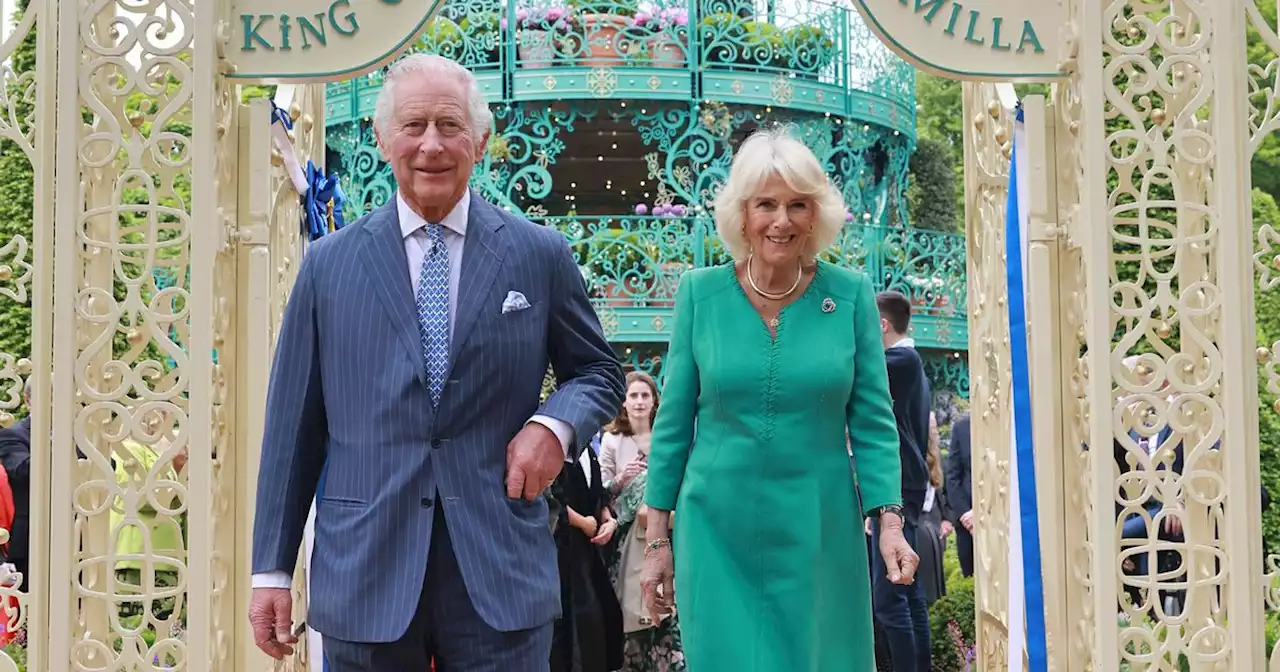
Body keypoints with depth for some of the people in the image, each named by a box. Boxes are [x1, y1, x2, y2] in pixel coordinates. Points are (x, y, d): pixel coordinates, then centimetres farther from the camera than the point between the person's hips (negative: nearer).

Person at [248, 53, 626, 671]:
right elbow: (294, 424, 6)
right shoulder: (328, 264, 5)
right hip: (363, 573, 1)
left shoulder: (541, 256, 3)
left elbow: (598, 370, 14)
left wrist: (556, 423, -9)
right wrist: (271, 570, 4)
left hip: (501, 574, 0)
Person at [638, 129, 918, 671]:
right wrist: (656, 538, 1)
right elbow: (673, 422, 2)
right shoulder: (699, 293, -3)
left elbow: (873, 422, 0)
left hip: (819, 531, 1)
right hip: (717, 531, 0)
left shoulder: (851, 295, -3)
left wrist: (889, 521, -10)